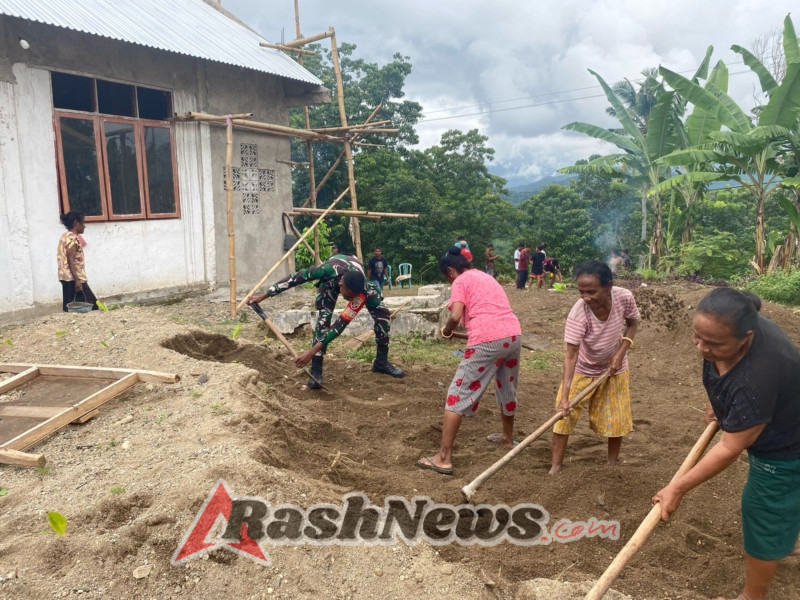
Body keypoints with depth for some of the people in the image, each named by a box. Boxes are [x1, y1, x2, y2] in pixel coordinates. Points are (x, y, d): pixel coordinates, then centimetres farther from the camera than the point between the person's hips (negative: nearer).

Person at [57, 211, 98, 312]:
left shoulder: (65, 236, 17)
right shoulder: (72, 238, -12)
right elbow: (71, 260, -20)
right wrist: (77, 280, -24)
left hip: (66, 278, 10)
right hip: (73, 278, -10)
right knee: (92, 305, -6)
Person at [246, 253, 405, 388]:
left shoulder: (363, 291, -43)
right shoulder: (329, 270, -47)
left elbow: (341, 324, -42)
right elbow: (295, 278, -34)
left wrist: (312, 351, -46)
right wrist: (262, 297, -31)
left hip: (357, 274, 1)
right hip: (331, 278, -1)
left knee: (381, 312, -12)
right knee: (323, 317, -23)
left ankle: (381, 362, 3)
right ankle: (316, 370, -17)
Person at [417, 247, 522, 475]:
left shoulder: (461, 281, 3)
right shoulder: (486, 276, 26)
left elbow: (456, 316, -11)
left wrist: (447, 330, 8)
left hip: (488, 341, -8)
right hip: (513, 334, 8)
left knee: (458, 395, -2)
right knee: (507, 389, 28)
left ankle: (444, 458, -2)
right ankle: (508, 437, 49)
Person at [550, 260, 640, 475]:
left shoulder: (624, 297, -28)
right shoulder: (578, 314, -36)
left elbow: (632, 324, -5)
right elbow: (571, 355, -35)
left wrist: (620, 353, -17)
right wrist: (564, 396, -41)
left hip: (614, 368, 3)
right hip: (582, 369, -2)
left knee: (616, 419, 10)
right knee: (564, 415, -5)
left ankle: (612, 465, 30)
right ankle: (555, 468, 6)